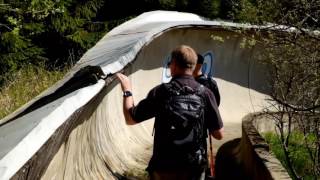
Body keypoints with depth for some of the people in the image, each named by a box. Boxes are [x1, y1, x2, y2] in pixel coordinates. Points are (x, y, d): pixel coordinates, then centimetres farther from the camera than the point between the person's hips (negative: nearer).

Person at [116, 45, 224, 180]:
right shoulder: (205, 93, -5)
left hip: (165, 168, -2)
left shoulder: (161, 92, -9)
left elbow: (130, 119, -1)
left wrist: (127, 91, 13)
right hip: (195, 169, 2)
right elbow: (219, 134, -2)